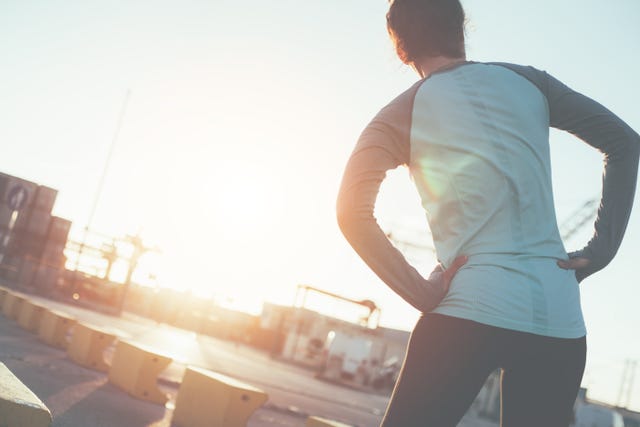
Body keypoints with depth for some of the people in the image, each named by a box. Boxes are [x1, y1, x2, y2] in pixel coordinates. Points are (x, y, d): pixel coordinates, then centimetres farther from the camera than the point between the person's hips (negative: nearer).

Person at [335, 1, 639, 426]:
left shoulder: (403, 112, 3)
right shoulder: (527, 80, 11)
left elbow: (353, 212, -10)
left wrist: (419, 291, -6)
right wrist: (600, 250, 9)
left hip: (468, 312, -3)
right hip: (560, 321, 3)